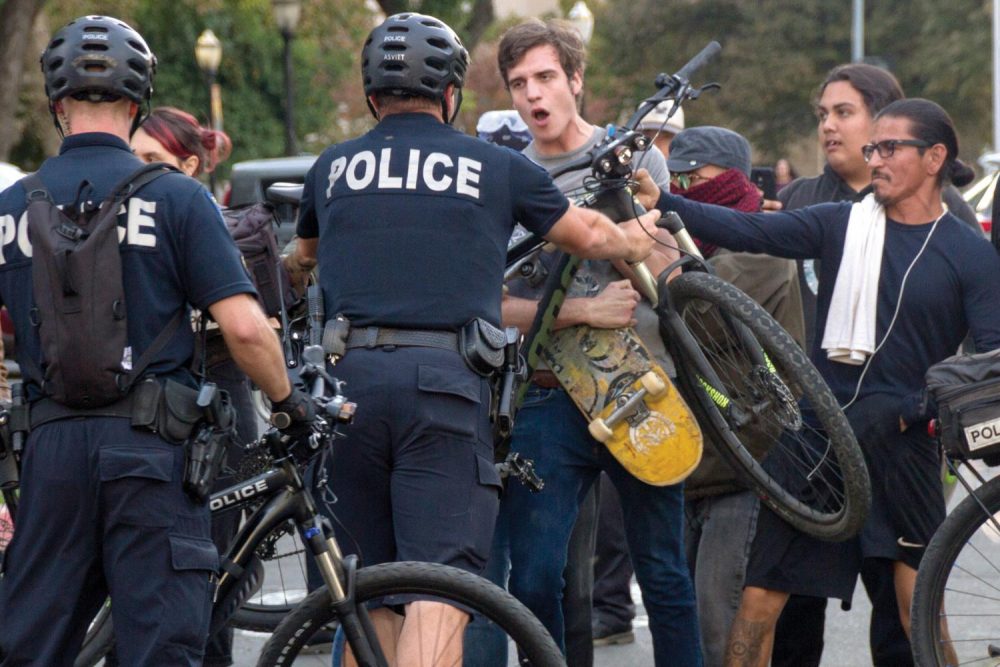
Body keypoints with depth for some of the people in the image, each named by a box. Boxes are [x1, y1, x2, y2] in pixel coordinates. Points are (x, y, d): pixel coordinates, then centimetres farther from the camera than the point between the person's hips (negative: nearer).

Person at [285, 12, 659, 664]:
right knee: (440, 588, -9)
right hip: (445, 381, -3)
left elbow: (302, 256, 36)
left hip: (348, 374, 3)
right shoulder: (497, 167, 8)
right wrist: (640, 237, 46)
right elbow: (592, 235, 24)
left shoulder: (333, 168, 15)